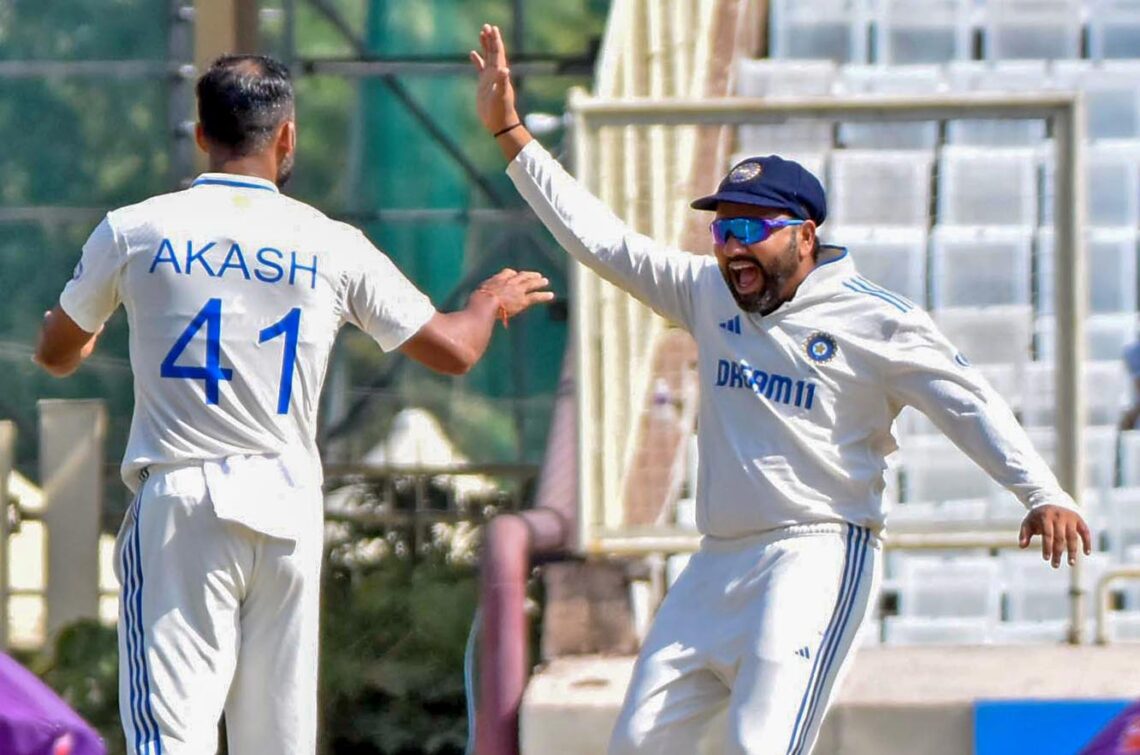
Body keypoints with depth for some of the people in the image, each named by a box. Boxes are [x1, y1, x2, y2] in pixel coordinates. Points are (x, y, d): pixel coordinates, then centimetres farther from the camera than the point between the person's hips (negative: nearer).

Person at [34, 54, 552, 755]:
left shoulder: (133, 232, 0)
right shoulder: (333, 247, 2)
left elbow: (56, 354, 17)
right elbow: (453, 351, 11)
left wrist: (82, 338, 42)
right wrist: (490, 302, 34)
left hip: (182, 504, -2)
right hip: (290, 510, 2)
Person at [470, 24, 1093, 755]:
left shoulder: (874, 320, -8)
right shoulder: (710, 293, 10)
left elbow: (970, 402, -13)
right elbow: (601, 239, 12)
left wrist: (1042, 494, -27)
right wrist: (509, 130, 8)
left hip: (819, 555, -7)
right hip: (719, 559, 7)